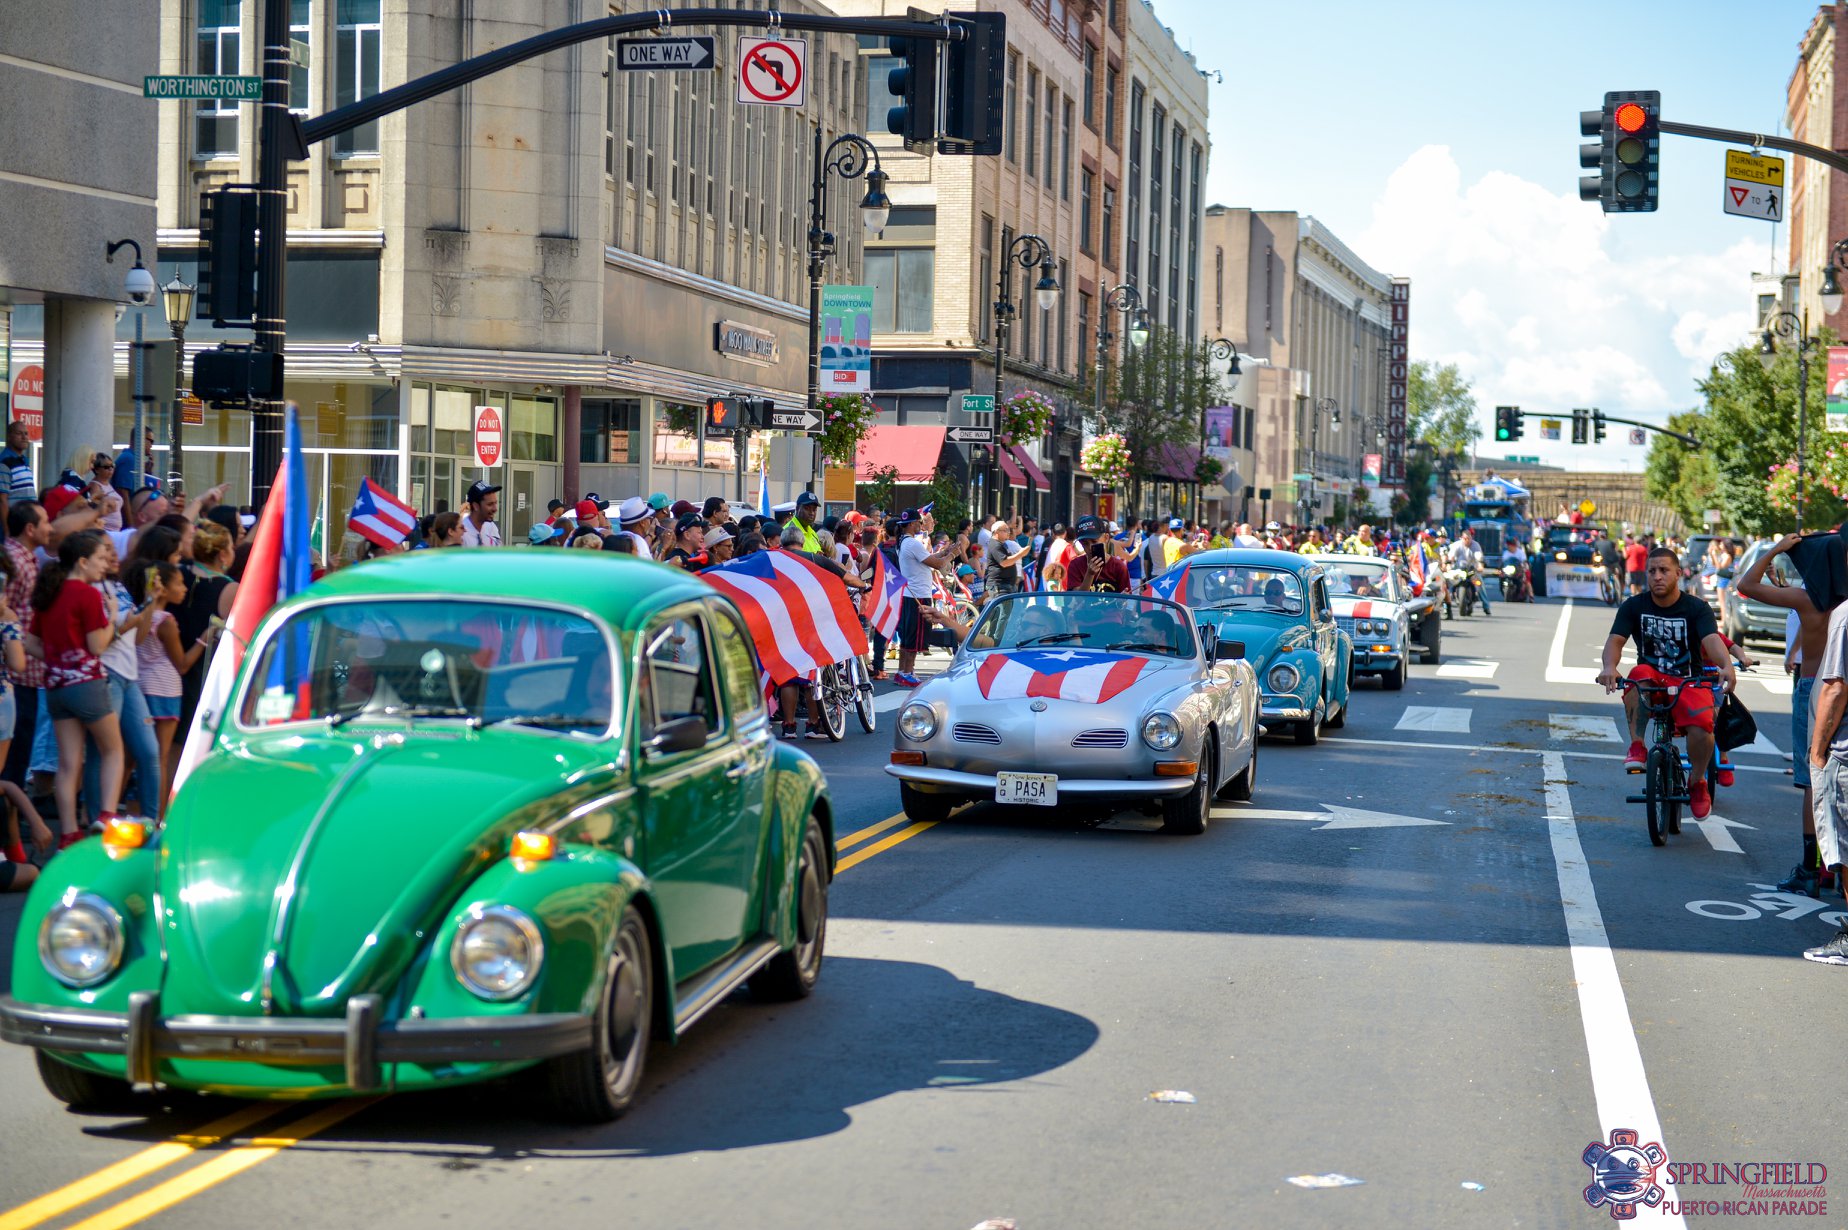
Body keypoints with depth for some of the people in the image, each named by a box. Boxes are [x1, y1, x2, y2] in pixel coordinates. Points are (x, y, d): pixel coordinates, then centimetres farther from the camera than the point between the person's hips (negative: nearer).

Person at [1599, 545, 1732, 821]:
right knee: (1640, 674, -37)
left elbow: (1712, 640, -21)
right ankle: (1636, 746, -24)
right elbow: (1615, 640, -12)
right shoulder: (1633, 607, 1)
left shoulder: (1696, 608, -4)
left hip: (1689, 684, -1)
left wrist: (1726, 665, -44)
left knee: (1702, 728, -30)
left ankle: (1697, 782, 2)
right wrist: (1610, 666, -36)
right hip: (1652, 679, 1)